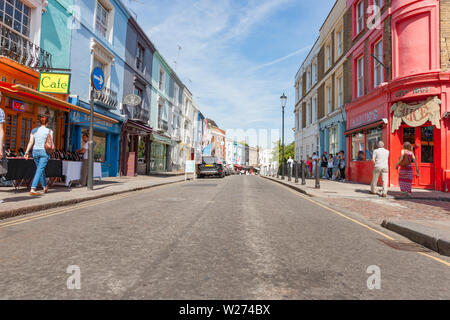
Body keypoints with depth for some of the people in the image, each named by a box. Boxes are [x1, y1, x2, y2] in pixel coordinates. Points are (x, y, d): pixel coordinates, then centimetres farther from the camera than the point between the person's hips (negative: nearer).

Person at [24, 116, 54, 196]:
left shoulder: (34, 130, 9)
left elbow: (31, 142, 2)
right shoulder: (49, 131, -2)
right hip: (44, 151, -5)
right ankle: (33, 189, -17)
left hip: (35, 151, 5)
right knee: (40, 170, -7)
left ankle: (45, 187, 30)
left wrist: (27, 152, 0)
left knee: (41, 169, 18)